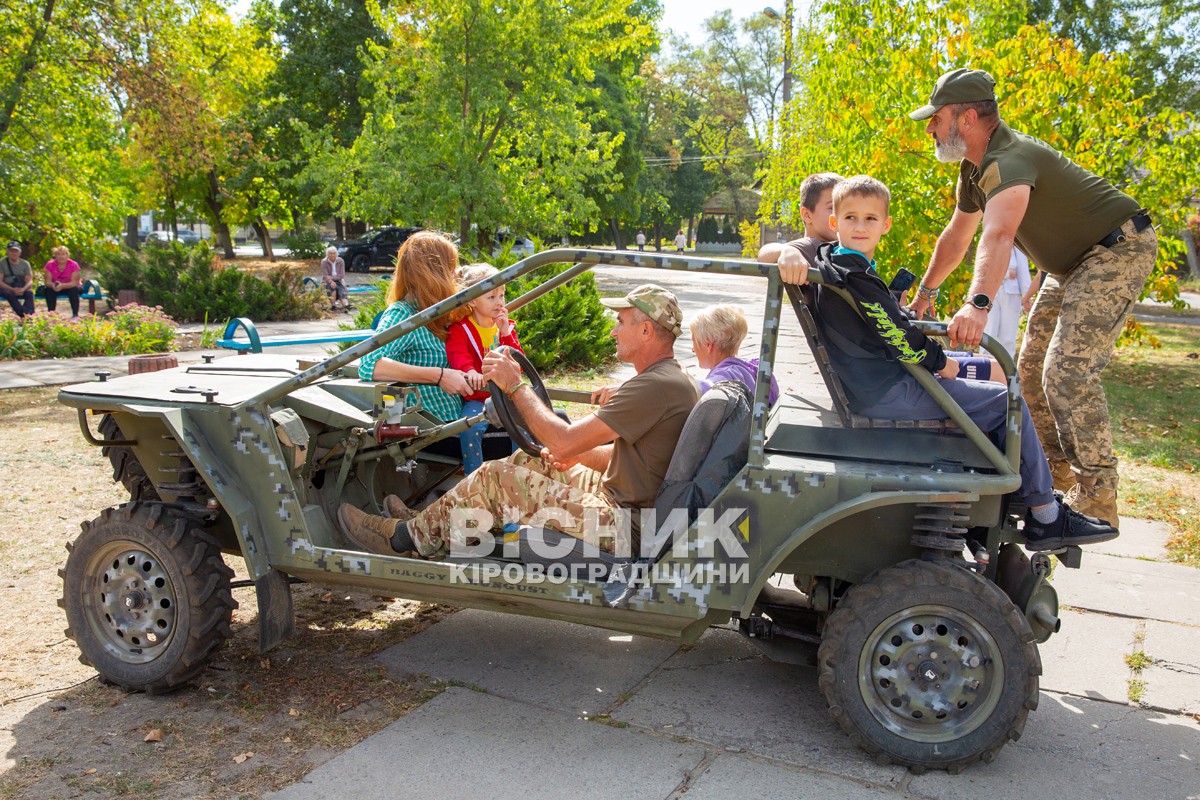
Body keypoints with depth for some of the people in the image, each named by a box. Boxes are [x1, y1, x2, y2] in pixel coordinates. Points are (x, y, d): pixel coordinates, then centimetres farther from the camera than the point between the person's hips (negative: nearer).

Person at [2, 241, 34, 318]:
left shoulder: (25, 264, 7)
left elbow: (29, 280, 1)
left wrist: (23, 289, -22)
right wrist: (13, 289, -23)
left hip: (21, 288, 2)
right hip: (7, 288, -2)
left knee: (29, 292, -31)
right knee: (10, 294, -35)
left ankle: (29, 315, -46)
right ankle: (24, 315, -47)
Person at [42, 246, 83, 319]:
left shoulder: (73, 265, -19)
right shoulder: (50, 265, -11)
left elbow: (75, 282, -25)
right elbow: (48, 282, -14)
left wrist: (62, 285, -43)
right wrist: (53, 285, -39)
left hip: (70, 287, -2)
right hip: (56, 287, 2)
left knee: (73, 290, -34)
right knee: (49, 290, -28)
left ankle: (75, 315, -27)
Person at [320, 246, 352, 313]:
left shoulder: (340, 261, -1)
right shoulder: (324, 262, -6)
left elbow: (342, 275, -5)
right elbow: (325, 275, -14)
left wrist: (332, 277, -19)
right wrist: (331, 281, -33)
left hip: (338, 281, 1)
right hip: (327, 282, -1)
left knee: (342, 290, -29)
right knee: (333, 287, -35)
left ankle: (346, 305, -52)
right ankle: (333, 306, -33)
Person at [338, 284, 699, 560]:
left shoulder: (656, 386, -23)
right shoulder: (673, 379, 10)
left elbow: (563, 440, -23)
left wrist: (515, 386, -13)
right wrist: (575, 453, 7)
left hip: (623, 527, -10)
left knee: (496, 477, -7)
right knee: (525, 462, 16)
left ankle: (403, 537, 11)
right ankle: (434, 523, 26)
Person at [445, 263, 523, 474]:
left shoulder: (506, 327, 14)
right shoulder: (460, 329, -1)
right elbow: (457, 355, -22)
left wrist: (506, 333, -7)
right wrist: (470, 371, -45)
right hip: (477, 397, -4)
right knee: (470, 428, -31)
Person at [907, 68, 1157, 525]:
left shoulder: (1008, 159, -29)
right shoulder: (975, 166, 4)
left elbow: (998, 235, -47)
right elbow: (956, 236, 17)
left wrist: (978, 304, -62)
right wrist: (924, 293, 24)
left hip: (1118, 249, -11)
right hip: (1072, 264, 11)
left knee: (1068, 371, -22)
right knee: (1032, 369, 13)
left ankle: (1096, 500, -14)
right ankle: (1058, 471, 27)